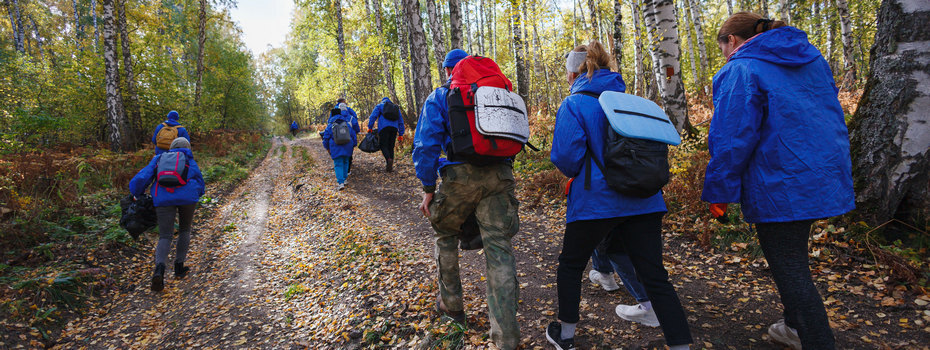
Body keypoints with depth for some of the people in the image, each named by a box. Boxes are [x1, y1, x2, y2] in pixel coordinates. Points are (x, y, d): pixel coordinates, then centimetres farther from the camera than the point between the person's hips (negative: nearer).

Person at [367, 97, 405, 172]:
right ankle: (390, 166, 0)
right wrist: (401, 134, 25)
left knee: (383, 146, -5)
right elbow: (401, 122, 25)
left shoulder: (380, 106, 16)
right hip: (394, 128, 4)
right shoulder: (396, 108, 28)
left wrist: (370, 127, 0)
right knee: (391, 147, 7)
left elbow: (373, 116, 1)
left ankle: (388, 159, -32)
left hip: (384, 127, -4)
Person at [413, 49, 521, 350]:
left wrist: (428, 190, 0)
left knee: (445, 235, 23)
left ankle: (451, 305, 35)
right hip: (500, 175, 3)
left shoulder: (439, 97, 7)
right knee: (499, 249, 1)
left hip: (461, 176, -3)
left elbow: (426, 145, -3)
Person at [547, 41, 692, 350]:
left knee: (570, 265, 17)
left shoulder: (573, 104, -7)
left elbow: (565, 155, -18)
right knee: (654, 277, 7)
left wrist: (575, 174, 3)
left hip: (596, 200, -4)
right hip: (643, 202, 5)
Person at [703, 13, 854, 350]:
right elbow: (832, 117, 20)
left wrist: (718, 192, -11)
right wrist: (837, 169, 29)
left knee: (790, 272, 1)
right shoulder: (813, 59, 12)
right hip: (824, 179, 9)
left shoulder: (740, 71, -13)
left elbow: (733, 140, -19)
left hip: (779, 189, -9)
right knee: (793, 261, 24)